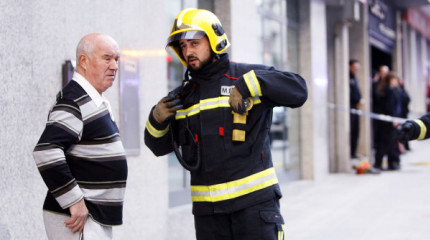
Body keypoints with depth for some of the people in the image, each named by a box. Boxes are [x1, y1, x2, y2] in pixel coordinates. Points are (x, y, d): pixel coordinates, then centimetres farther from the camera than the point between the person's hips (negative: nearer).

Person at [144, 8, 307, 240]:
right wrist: (157, 119, -2)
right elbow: (159, 146, 18)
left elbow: (298, 90, -13)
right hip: (207, 208, 4)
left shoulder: (247, 75, 0)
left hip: (254, 201, -4)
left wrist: (249, 84, -21)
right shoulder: (182, 97, 13)